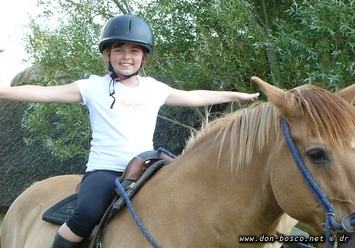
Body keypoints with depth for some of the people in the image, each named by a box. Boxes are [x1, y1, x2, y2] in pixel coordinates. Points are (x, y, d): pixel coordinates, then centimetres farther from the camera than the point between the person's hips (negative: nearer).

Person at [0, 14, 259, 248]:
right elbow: (45, 93, -4)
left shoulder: (154, 88, 12)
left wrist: (236, 95, 31)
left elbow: (194, 97, 25)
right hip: (104, 170, -4)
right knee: (88, 214, -34)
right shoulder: (94, 87, 1)